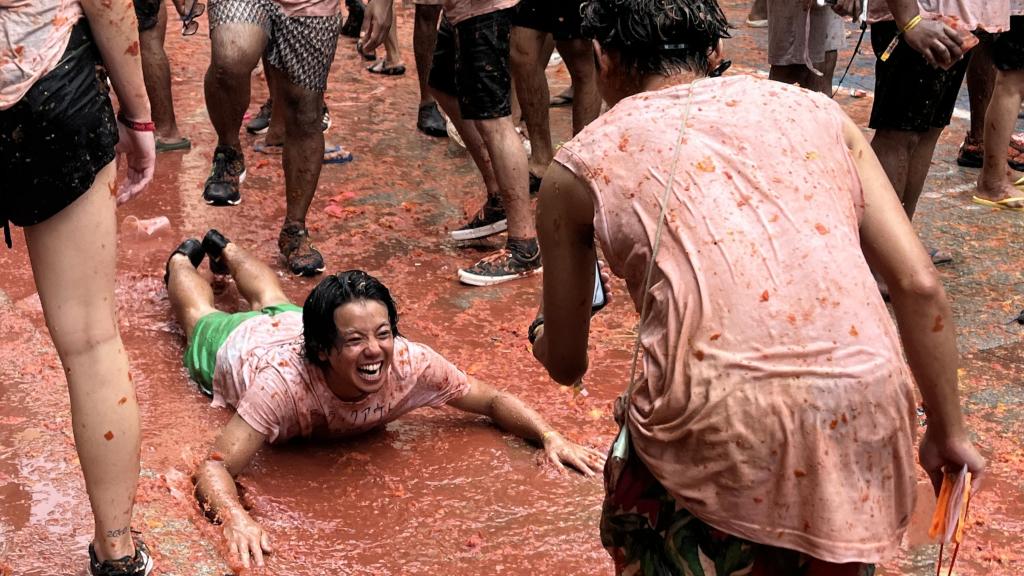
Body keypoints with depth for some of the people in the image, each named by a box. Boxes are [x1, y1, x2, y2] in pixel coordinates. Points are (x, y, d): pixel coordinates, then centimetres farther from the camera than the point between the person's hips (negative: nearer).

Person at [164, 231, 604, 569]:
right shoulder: (284, 384, -54)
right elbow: (214, 469, -53)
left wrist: (550, 437, -46)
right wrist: (237, 519, -73)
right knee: (201, 315, 34)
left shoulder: (409, 364, -45)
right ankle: (183, 259, 62)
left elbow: (493, 401, -30)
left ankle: (225, 249, 65)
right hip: (237, 346, -3)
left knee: (273, 303, 39)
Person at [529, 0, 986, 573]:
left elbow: (567, 364, 22)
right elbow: (921, 287, 10)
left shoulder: (582, 166, 13)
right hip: (864, 413, 3)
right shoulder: (816, 112, 18)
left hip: (716, 423, -3)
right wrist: (948, 431, 21)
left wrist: (543, 335, 45)